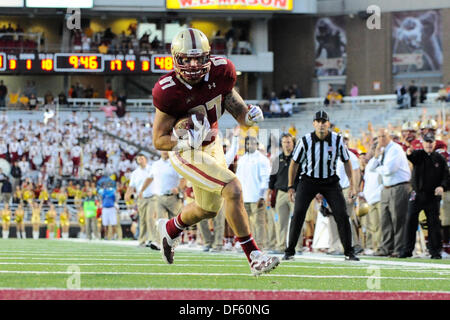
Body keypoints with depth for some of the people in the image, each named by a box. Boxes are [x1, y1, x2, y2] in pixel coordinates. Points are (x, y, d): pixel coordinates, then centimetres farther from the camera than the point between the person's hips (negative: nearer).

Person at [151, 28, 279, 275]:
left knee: (209, 208, 24)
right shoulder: (169, 91, -28)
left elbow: (235, 106, -2)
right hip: (187, 154, -7)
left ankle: (169, 229, 54)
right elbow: (159, 140, -21)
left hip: (212, 146, 7)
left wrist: (250, 115, -24)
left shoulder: (220, 73, -16)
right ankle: (254, 257, -15)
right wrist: (186, 142, -39)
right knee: (233, 190, -23)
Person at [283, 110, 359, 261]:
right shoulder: (305, 141, -13)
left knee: (342, 215, -7)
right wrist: (290, 186, 0)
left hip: (330, 181, 1)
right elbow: (294, 163, -1)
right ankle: (289, 251, -2)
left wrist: (352, 185, 0)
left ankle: (349, 252, 4)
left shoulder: (337, 140, -10)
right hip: (308, 180, -1)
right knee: (298, 214, -12)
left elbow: (346, 161, 3)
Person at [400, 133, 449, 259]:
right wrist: (409, 153, -47)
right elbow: (413, 157, -22)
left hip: (433, 196, 0)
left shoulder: (440, 159, 7)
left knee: (434, 223, 0)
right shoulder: (418, 155, 3)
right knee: (411, 221, -3)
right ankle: (407, 249, 3)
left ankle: (435, 251, 7)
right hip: (417, 194, 0)